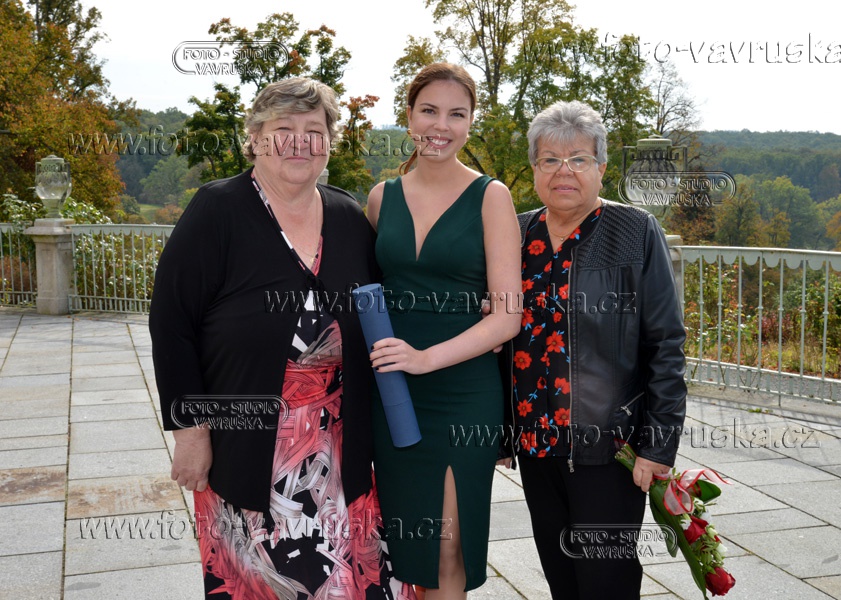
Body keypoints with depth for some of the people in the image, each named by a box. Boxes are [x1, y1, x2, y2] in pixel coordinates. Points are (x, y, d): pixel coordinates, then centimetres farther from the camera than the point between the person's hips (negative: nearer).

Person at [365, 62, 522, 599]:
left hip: (464, 394, -3)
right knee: (406, 547, 10)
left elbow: (507, 315, -9)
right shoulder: (382, 197, 8)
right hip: (391, 391, 3)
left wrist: (426, 357, -20)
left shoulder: (490, 197, -3)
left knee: (448, 553, 2)